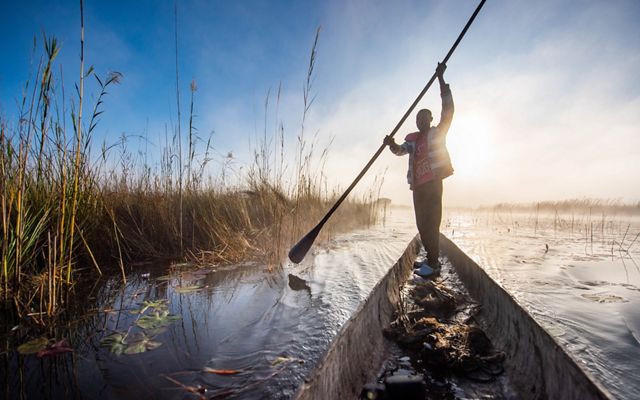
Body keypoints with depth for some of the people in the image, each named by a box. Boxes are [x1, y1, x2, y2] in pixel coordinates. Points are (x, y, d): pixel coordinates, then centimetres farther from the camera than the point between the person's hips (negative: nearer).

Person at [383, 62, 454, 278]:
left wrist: (440, 79, -12)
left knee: (431, 222, -11)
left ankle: (432, 261, -6)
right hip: (418, 185, 6)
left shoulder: (438, 133, 3)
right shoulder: (412, 139, 16)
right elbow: (401, 150, 0)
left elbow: (448, 110, -8)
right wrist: (392, 144, -24)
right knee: (422, 224, 9)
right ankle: (432, 258, 21)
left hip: (433, 183, -6)